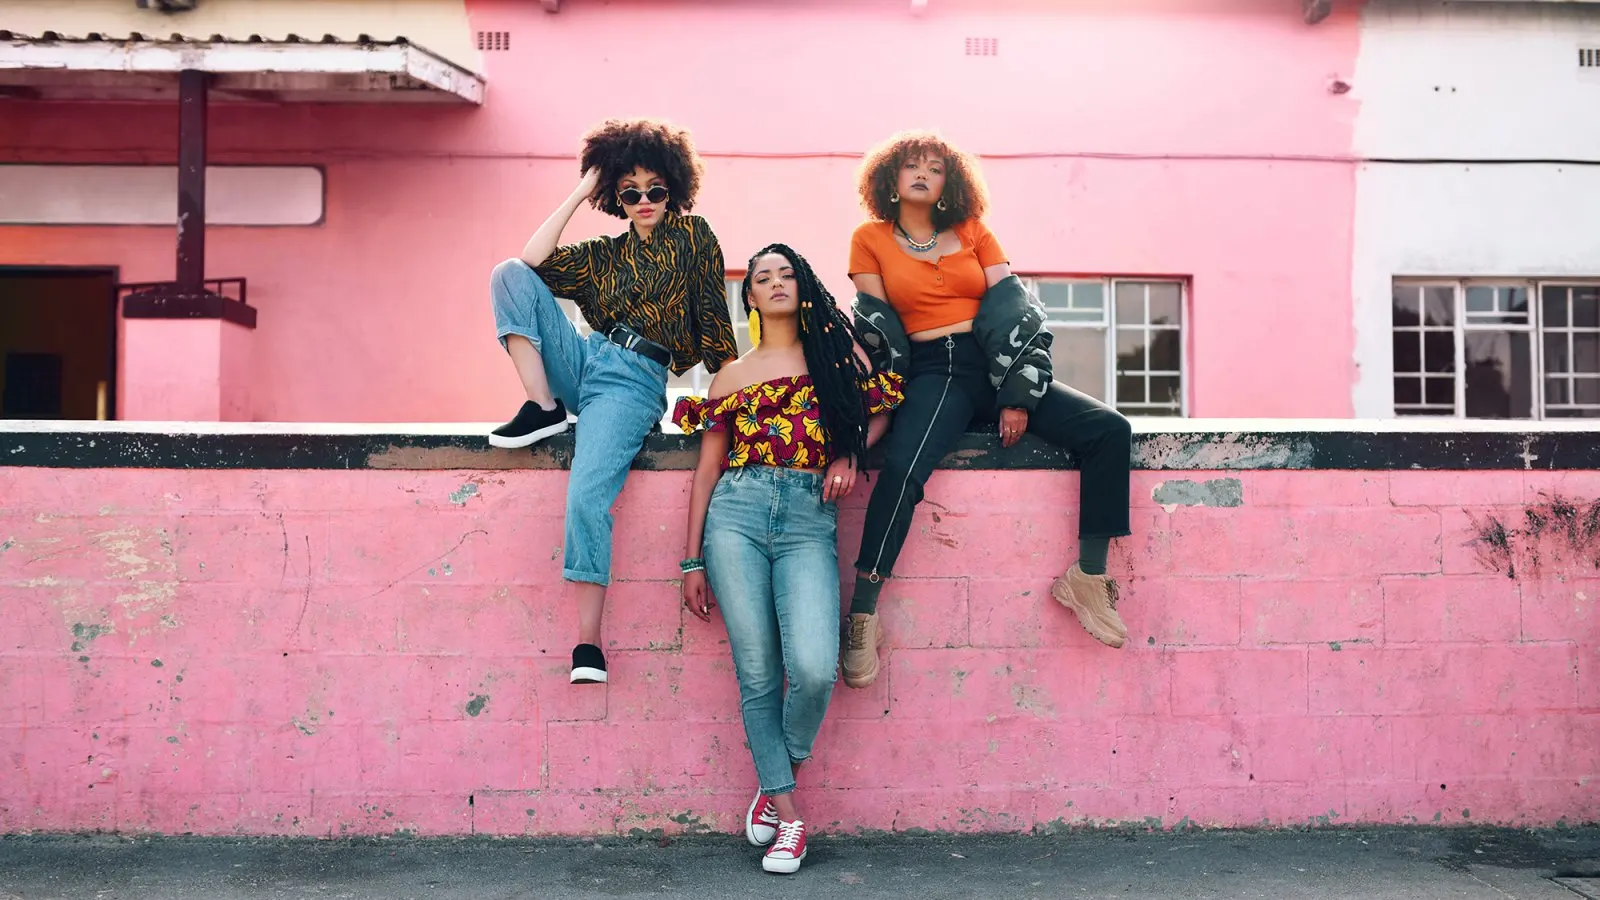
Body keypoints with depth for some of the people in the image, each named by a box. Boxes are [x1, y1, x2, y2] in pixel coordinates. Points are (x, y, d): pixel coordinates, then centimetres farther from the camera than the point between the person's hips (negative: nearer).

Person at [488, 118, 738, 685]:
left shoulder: (693, 236, 11)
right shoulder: (604, 255, 22)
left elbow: (713, 314, 4)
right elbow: (534, 259, 5)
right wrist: (581, 192, 10)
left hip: (634, 383, -5)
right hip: (584, 360, 5)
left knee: (587, 495, -27)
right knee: (510, 275, -10)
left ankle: (588, 640, -18)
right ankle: (544, 409, -16)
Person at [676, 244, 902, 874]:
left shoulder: (837, 348, 15)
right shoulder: (733, 375, 17)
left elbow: (881, 409, 16)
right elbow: (707, 469, 14)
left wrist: (850, 454, -5)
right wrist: (693, 561, 9)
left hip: (809, 520, -1)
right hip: (738, 514, 1)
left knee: (813, 669, -18)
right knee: (757, 673, -4)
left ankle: (777, 784, 10)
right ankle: (789, 816, 10)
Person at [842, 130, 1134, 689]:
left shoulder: (973, 233, 14)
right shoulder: (870, 239, 10)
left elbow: (1013, 311, 5)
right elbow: (875, 328, 5)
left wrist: (1017, 398, -8)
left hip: (998, 367, 4)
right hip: (933, 372, -3)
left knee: (1109, 430, -16)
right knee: (902, 465, -35)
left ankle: (1088, 578, -8)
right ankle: (862, 617, -28)